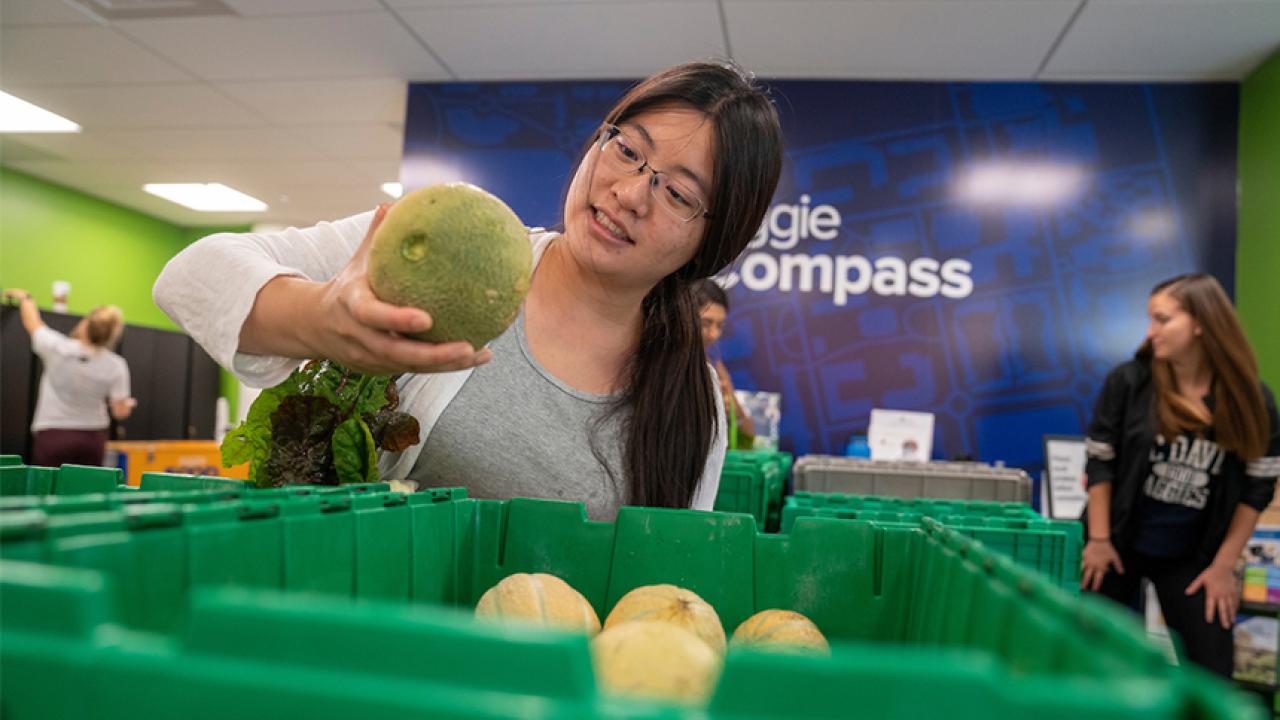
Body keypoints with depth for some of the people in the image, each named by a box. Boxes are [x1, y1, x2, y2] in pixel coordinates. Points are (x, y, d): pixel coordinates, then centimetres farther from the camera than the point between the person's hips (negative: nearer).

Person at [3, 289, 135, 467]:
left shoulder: (57, 348, -13)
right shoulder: (116, 366, -12)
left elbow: (32, 323, 9)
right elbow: (120, 412, -4)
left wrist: (24, 297, 28)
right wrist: (128, 404, 20)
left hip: (52, 436, -1)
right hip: (92, 438, 1)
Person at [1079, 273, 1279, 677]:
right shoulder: (1129, 381, -11)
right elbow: (1099, 462, -6)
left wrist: (1223, 565, -4)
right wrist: (1099, 540, -7)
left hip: (1193, 557, 1)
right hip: (1120, 545, 0)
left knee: (1212, 668, 4)